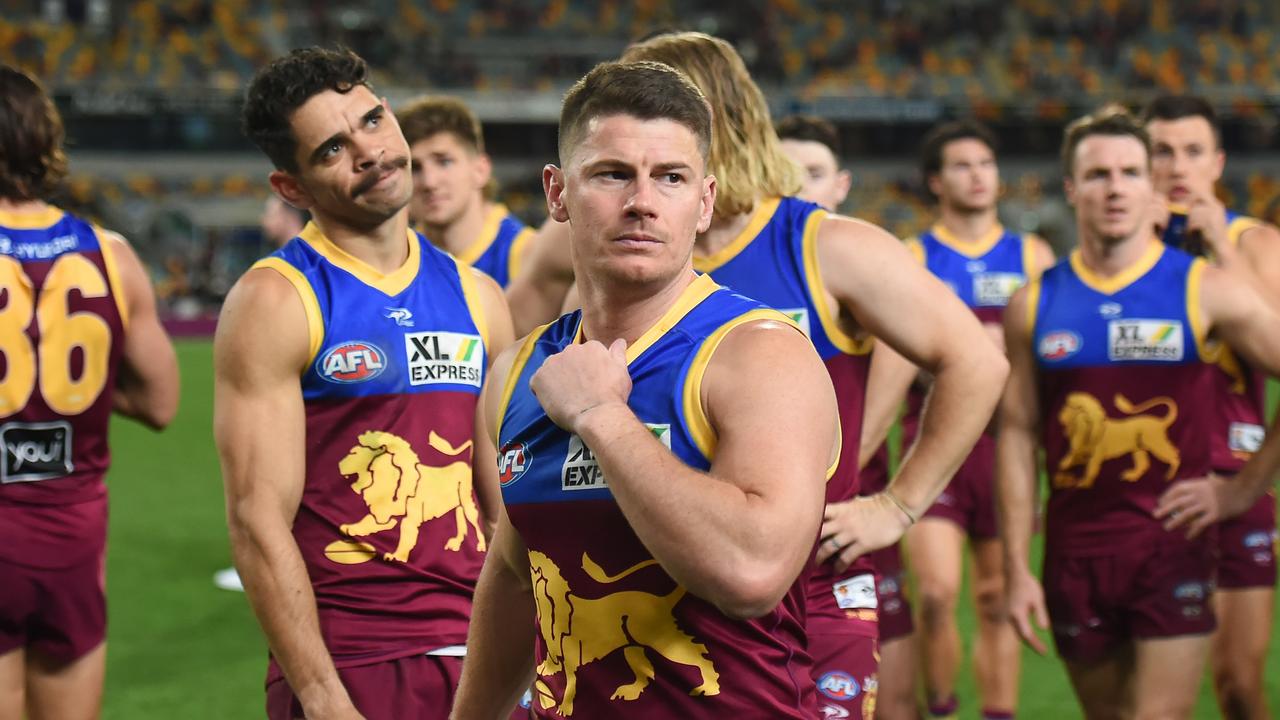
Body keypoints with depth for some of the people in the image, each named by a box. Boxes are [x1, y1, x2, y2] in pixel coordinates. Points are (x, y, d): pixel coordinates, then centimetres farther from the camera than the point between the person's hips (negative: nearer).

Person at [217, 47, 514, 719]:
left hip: (477, 661, 5)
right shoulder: (274, 299, -6)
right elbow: (258, 520, -12)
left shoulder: (475, 297, 10)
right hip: (348, 666, -5)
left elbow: (509, 507, 14)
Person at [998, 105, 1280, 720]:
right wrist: (1016, 567, 1)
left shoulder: (1205, 292, -2)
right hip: (1076, 548, 3)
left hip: (1174, 539, -3)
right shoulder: (1034, 305, 5)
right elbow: (1017, 434, 6)